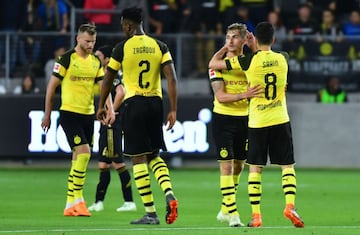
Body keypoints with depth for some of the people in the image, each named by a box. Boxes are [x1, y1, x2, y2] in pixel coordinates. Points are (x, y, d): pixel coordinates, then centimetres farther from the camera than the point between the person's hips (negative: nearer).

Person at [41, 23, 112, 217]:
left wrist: (110, 108, -9)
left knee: (78, 157, 8)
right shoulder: (66, 59, -8)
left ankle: (70, 204, 15)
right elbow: (52, 86, -3)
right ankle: (78, 200, -11)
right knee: (83, 152, -18)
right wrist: (47, 114, -1)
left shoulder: (96, 62, 9)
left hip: (88, 114, 6)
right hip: (69, 112, -6)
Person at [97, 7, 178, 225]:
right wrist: (173, 110, -1)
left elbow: (108, 80, 5)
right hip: (156, 102, 4)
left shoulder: (122, 48, -3)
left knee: (139, 158, 0)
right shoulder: (160, 46, 5)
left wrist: (101, 106, 18)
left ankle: (150, 213, -3)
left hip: (134, 103, -4)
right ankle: (169, 194, -9)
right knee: (154, 156, 16)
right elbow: (172, 79, -3)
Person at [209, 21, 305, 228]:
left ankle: (256, 215, 0)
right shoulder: (283, 59, 1)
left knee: (255, 169, 5)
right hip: (281, 120, 2)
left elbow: (213, 64, 0)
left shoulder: (249, 61, -8)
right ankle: (290, 205, -13)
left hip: (257, 123, -2)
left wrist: (225, 48, 15)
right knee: (287, 166, 6)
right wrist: (256, 46, 29)